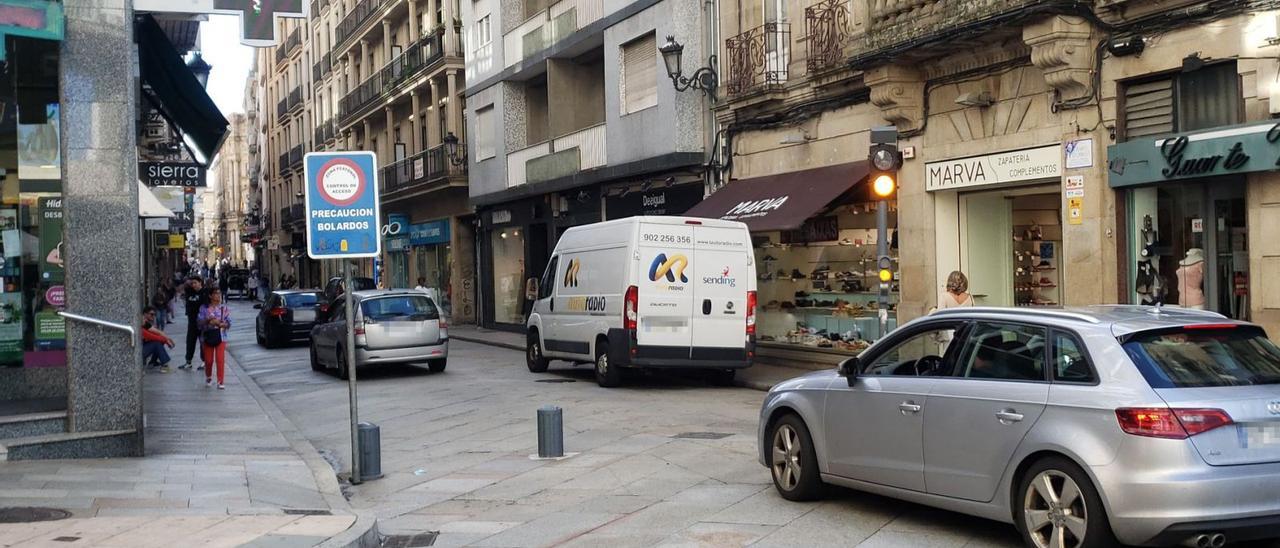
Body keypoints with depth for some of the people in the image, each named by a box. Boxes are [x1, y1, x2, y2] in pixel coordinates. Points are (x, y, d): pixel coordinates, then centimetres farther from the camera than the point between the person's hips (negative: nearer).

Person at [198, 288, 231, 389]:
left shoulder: (224, 308, 2)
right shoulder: (204, 308, 3)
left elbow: (228, 323, -1)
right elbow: (199, 321, -2)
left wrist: (219, 323, -18)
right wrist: (208, 320, -20)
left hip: (220, 336, -1)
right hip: (207, 336, 1)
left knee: (220, 360, -9)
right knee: (208, 360, 8)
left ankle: (221, 381, -4)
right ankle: (208, 378, 33)